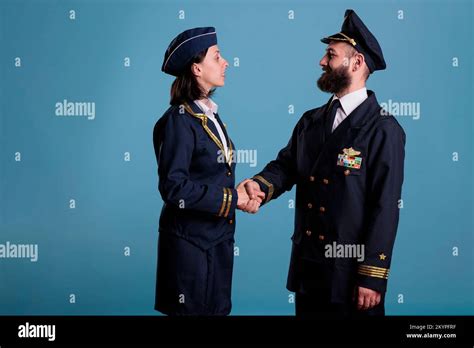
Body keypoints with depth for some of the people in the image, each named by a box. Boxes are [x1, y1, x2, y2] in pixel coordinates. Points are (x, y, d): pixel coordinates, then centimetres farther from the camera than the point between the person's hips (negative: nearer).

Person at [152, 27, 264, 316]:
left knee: (218, 308, 14)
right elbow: (174, 188, -21)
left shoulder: (210, 114, 9)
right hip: (190, 242, -8)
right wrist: (231, 199, -17)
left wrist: (241, 192, -1)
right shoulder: (178, 120, -16)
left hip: (219, 237, 8)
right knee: (194, 309, 3)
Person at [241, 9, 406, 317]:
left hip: (351, 273, -6)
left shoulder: (384, 130, -10)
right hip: (307, 267, 6)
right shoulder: (311, 121, 11)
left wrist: (372, 277, -16)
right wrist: (260, 185, -15)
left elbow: (385, 208, -14)